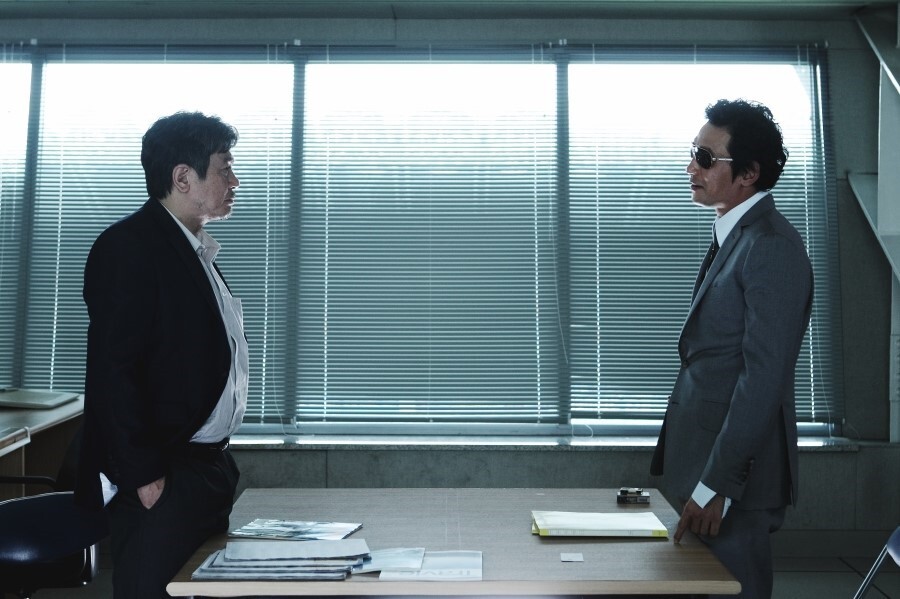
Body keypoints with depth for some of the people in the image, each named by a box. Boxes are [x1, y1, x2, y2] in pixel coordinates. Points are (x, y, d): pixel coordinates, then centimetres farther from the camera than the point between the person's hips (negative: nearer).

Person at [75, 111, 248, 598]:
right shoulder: (129, 245, -12)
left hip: (207, 466, 9)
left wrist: (214, 459, 15)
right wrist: (144, 474, -18)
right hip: (160, 478, -9)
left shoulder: (195, 250, 16)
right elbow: (111, 369, -18)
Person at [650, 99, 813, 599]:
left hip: (734, 467, -9)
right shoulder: (731, 236, 13)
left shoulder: (771, 247, -16)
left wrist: (716, 483, -20)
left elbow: (765, 376, -21)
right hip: (701, 461, 9)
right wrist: (694, 476, 14)